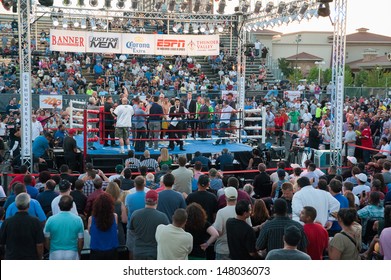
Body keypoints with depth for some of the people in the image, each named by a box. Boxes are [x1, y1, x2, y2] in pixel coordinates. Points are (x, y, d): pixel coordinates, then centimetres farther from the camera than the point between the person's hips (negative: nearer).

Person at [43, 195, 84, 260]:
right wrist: (78, 252, 16)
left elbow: (47, 240, 0)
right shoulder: (78, 220, -5)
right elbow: (81, 241, -1)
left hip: (55, 255, 0)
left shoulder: (51, 220, -6)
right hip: (72, 254, 0)